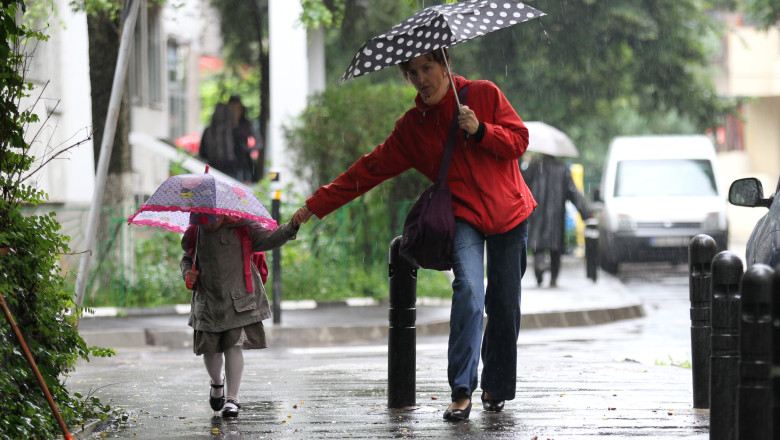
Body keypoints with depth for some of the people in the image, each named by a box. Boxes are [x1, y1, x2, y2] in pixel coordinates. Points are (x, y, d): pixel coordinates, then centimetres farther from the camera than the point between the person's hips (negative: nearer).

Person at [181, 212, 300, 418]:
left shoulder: (241, 227, -4)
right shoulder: (194, 233, 6)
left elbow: (268, 239, -13)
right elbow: (186, 258, 21)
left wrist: (291, 227, -30)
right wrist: (187, 272, -1)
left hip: (238, 299, -3)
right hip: (208, 300, 3)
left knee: (234, 346, -10)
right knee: (209, 348, 3)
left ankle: (232, 398, -3)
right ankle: (217, 382, 35)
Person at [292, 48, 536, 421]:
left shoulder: (484, 94, 0)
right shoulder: (412, 127, 4)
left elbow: (519, 140, -1)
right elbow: (371, 168, 5)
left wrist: (481, 131, -20)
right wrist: (317, 205, 2)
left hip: (509, 214, 0)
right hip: (464, 216, 0)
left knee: (504, 306, 1)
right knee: (468, 291, -23)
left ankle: (496, 389, 19)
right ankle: (461, 392, -28)